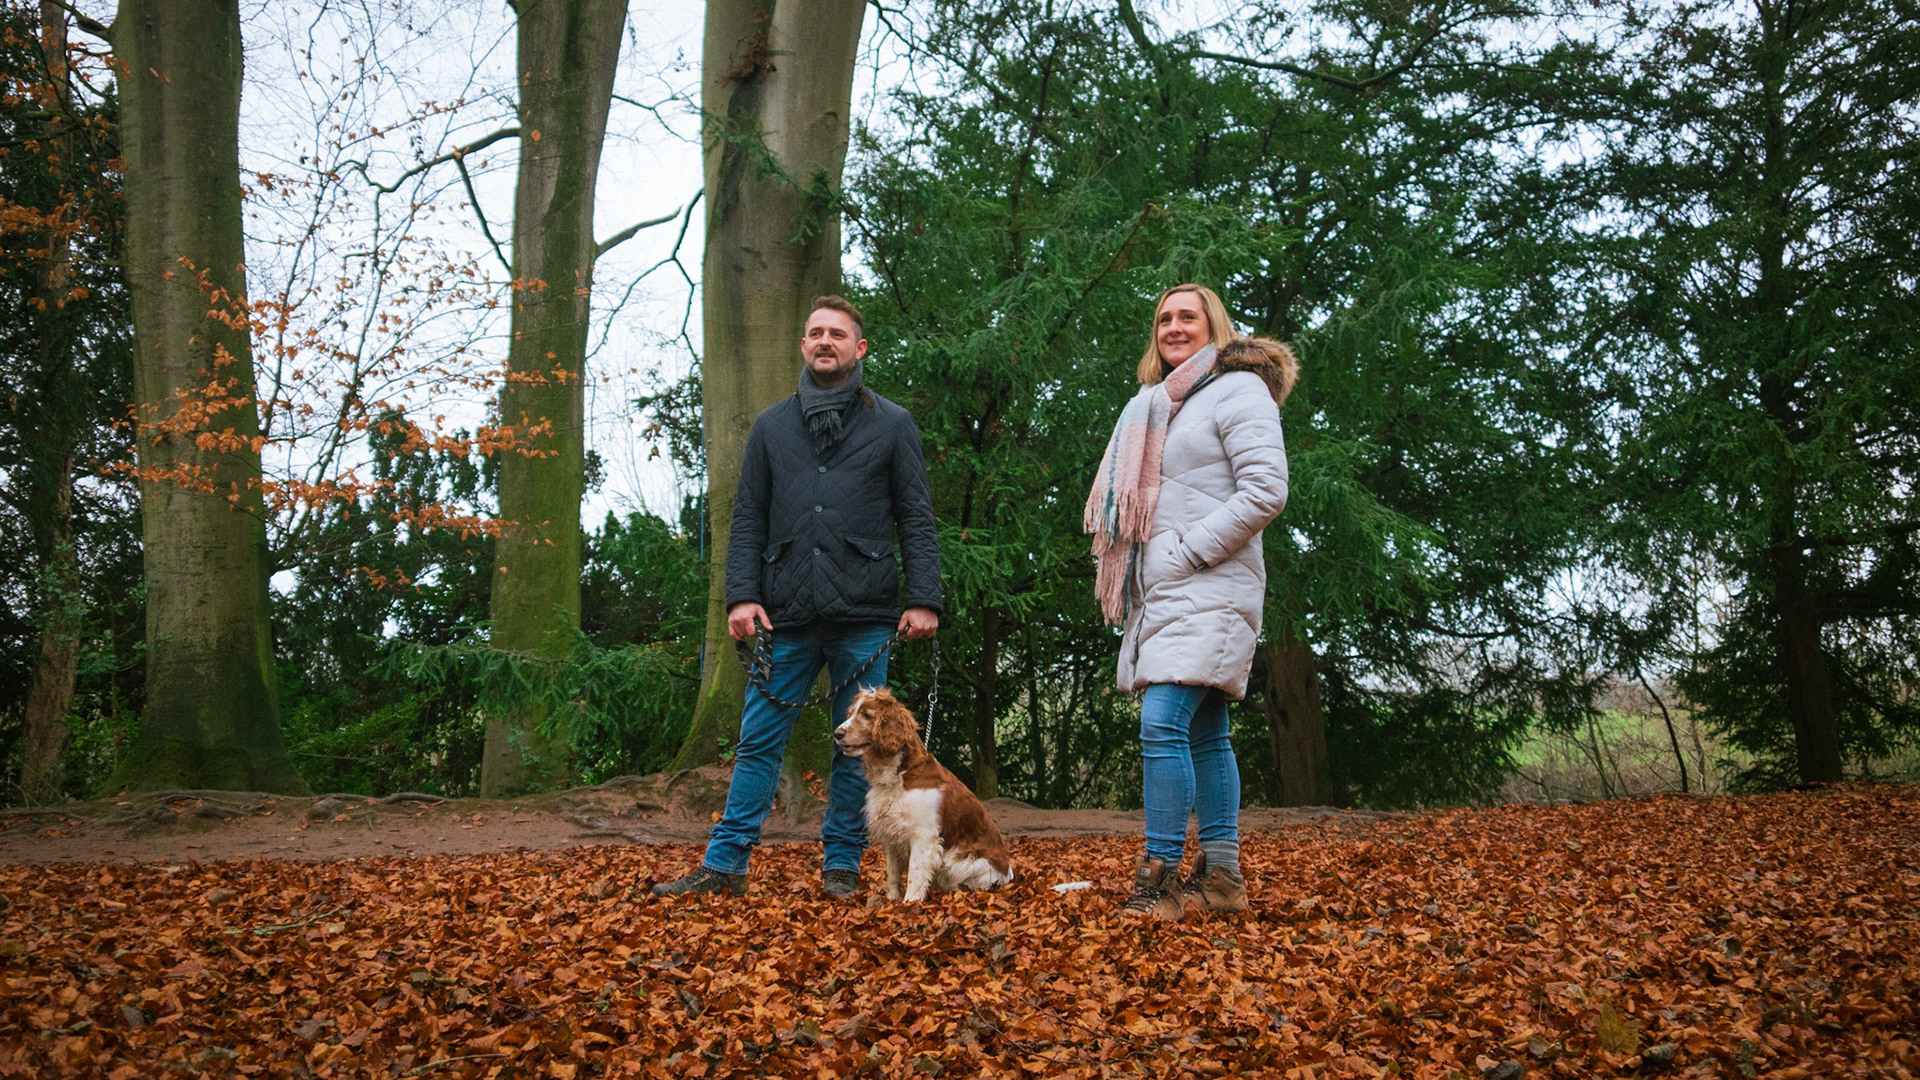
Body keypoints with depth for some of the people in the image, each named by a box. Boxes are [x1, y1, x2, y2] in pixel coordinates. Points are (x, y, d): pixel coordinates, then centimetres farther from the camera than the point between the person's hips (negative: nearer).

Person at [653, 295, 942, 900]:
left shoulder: (892, 425, 8)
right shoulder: (771, 427, 14)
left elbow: (916, 519, 4)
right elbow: (748, 519, 11)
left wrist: (924, 598, -6)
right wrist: (741, 594, -2)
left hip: (864, 620, -1)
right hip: (786, 618, 2)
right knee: (759, 742, 2)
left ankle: (841, 865, 16)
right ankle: (724, 864, 7)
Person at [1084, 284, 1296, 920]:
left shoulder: (1238, 389, -3)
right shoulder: (1159, 403, 22)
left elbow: (1266, 490, -14)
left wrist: (1188, 551, -14)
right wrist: (1134, 574, 14)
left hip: (1208, 589, -8)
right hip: (1161, 594, 9)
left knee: (1162, 724, -18)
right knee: (1203, 734, 8)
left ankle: (1160, 875, -14)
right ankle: (1221, 876, 12)